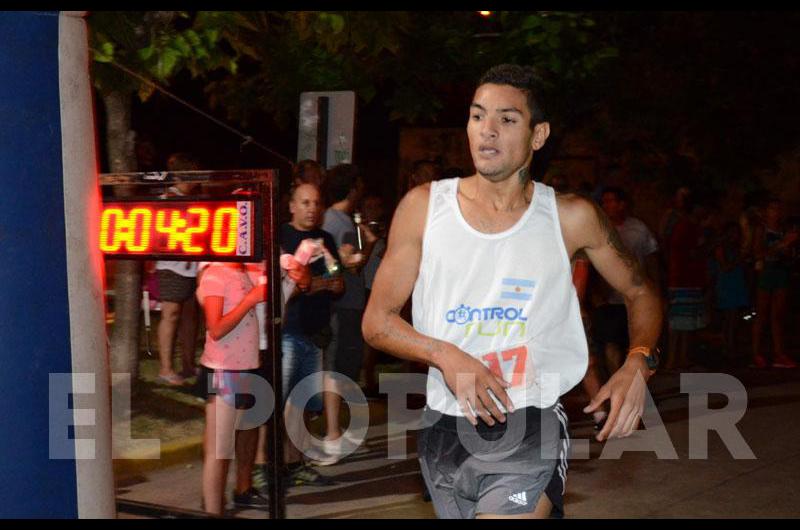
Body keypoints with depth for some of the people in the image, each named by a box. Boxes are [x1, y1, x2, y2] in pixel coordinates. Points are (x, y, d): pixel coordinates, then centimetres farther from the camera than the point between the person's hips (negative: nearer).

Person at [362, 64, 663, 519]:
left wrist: (638, 366, -8)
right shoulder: (424, 207, -1)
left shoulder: (570, 218, -2)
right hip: (446, 430, 3)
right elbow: (377, 320, 2)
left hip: (530, 434, -2)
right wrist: (445, 355, -15)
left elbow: (641, 294, 10)